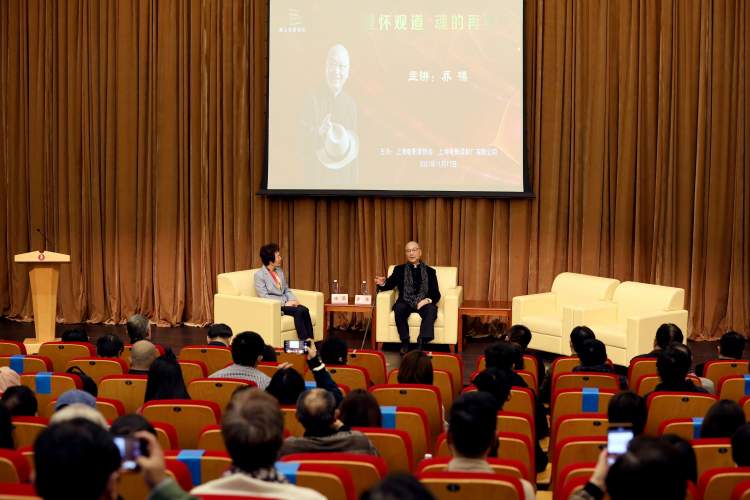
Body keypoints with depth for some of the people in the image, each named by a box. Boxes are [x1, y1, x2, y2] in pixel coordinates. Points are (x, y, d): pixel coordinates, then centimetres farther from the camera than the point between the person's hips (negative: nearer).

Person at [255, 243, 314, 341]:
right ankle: (304, 341, -28)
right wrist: (284, 303, -18)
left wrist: (293, 300, -3)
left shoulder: (279, 271, 15)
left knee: (305, 310, -24)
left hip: (286, 303, 6)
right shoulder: (259, 275, -8)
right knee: (299, 311, -29)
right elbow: (264, 296, -14)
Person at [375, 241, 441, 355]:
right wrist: (383, 283, -19)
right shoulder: (399, 270, 17)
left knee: (431, 309, -34)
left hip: (423, 303, 0)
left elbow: (436, 294, 9)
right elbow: (390, 285, 6)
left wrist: (428, 300, -14)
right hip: (405, 303, 0)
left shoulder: (430, 271, 15)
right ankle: (405, 343, -25)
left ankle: (421, 343, -41)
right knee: (399, 308, -34)